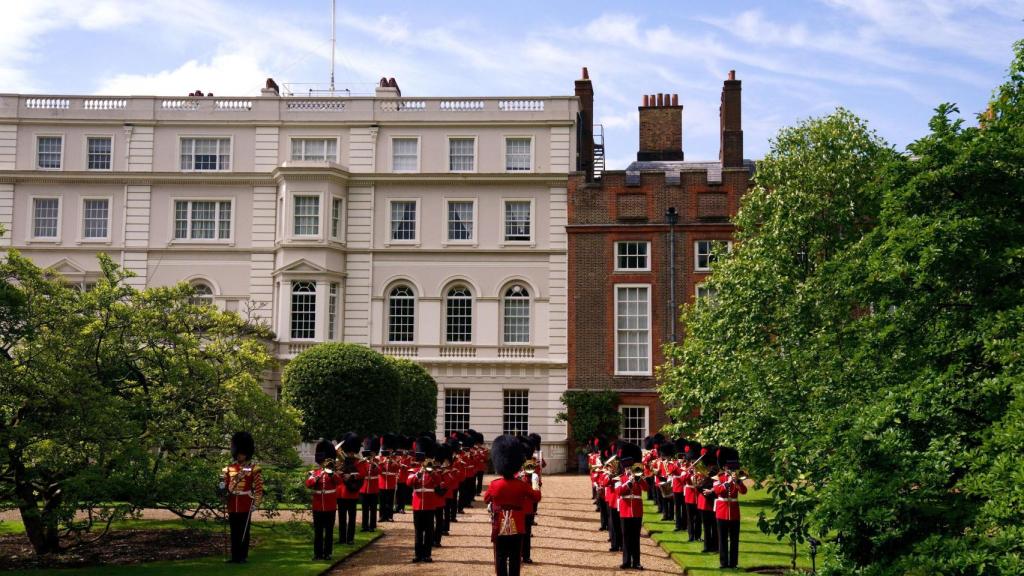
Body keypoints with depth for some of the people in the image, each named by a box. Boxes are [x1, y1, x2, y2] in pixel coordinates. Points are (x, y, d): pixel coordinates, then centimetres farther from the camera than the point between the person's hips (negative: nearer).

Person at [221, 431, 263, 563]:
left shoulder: (254, 468, -3)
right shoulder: (229, 468, 11)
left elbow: (259, 487, -5)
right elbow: (224, 484, 16)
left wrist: (256, 503, -11)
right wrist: (223, 490, -6)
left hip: (246, 505, -4)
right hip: (232, 504, 4)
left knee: (244, 531, 0)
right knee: (234, 531, 8)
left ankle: (243, 556, 5)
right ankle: (235, 556, 14)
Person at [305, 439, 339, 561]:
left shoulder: (334, 473, 3)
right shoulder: (313, 472, 5)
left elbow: (338, 482, -19)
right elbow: (308, 484, -14)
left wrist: (329, 471, -33)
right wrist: (319, 475, -27)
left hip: (330, 507, -1)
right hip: (318, 507, 1)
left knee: (329, 531, 3)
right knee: (318, 532, 5)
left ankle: (327, 553, 9)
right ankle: (317, 553, 11)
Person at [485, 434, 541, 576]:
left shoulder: (494, 485, -11)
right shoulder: (522, 486, -10)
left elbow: (486, 499, 9)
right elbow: (537, 497, 6)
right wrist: (536, 487, 23)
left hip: (500, 528, 0)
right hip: (517, 528, 0)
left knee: (501, 558, 6)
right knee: (515, 558, 7)